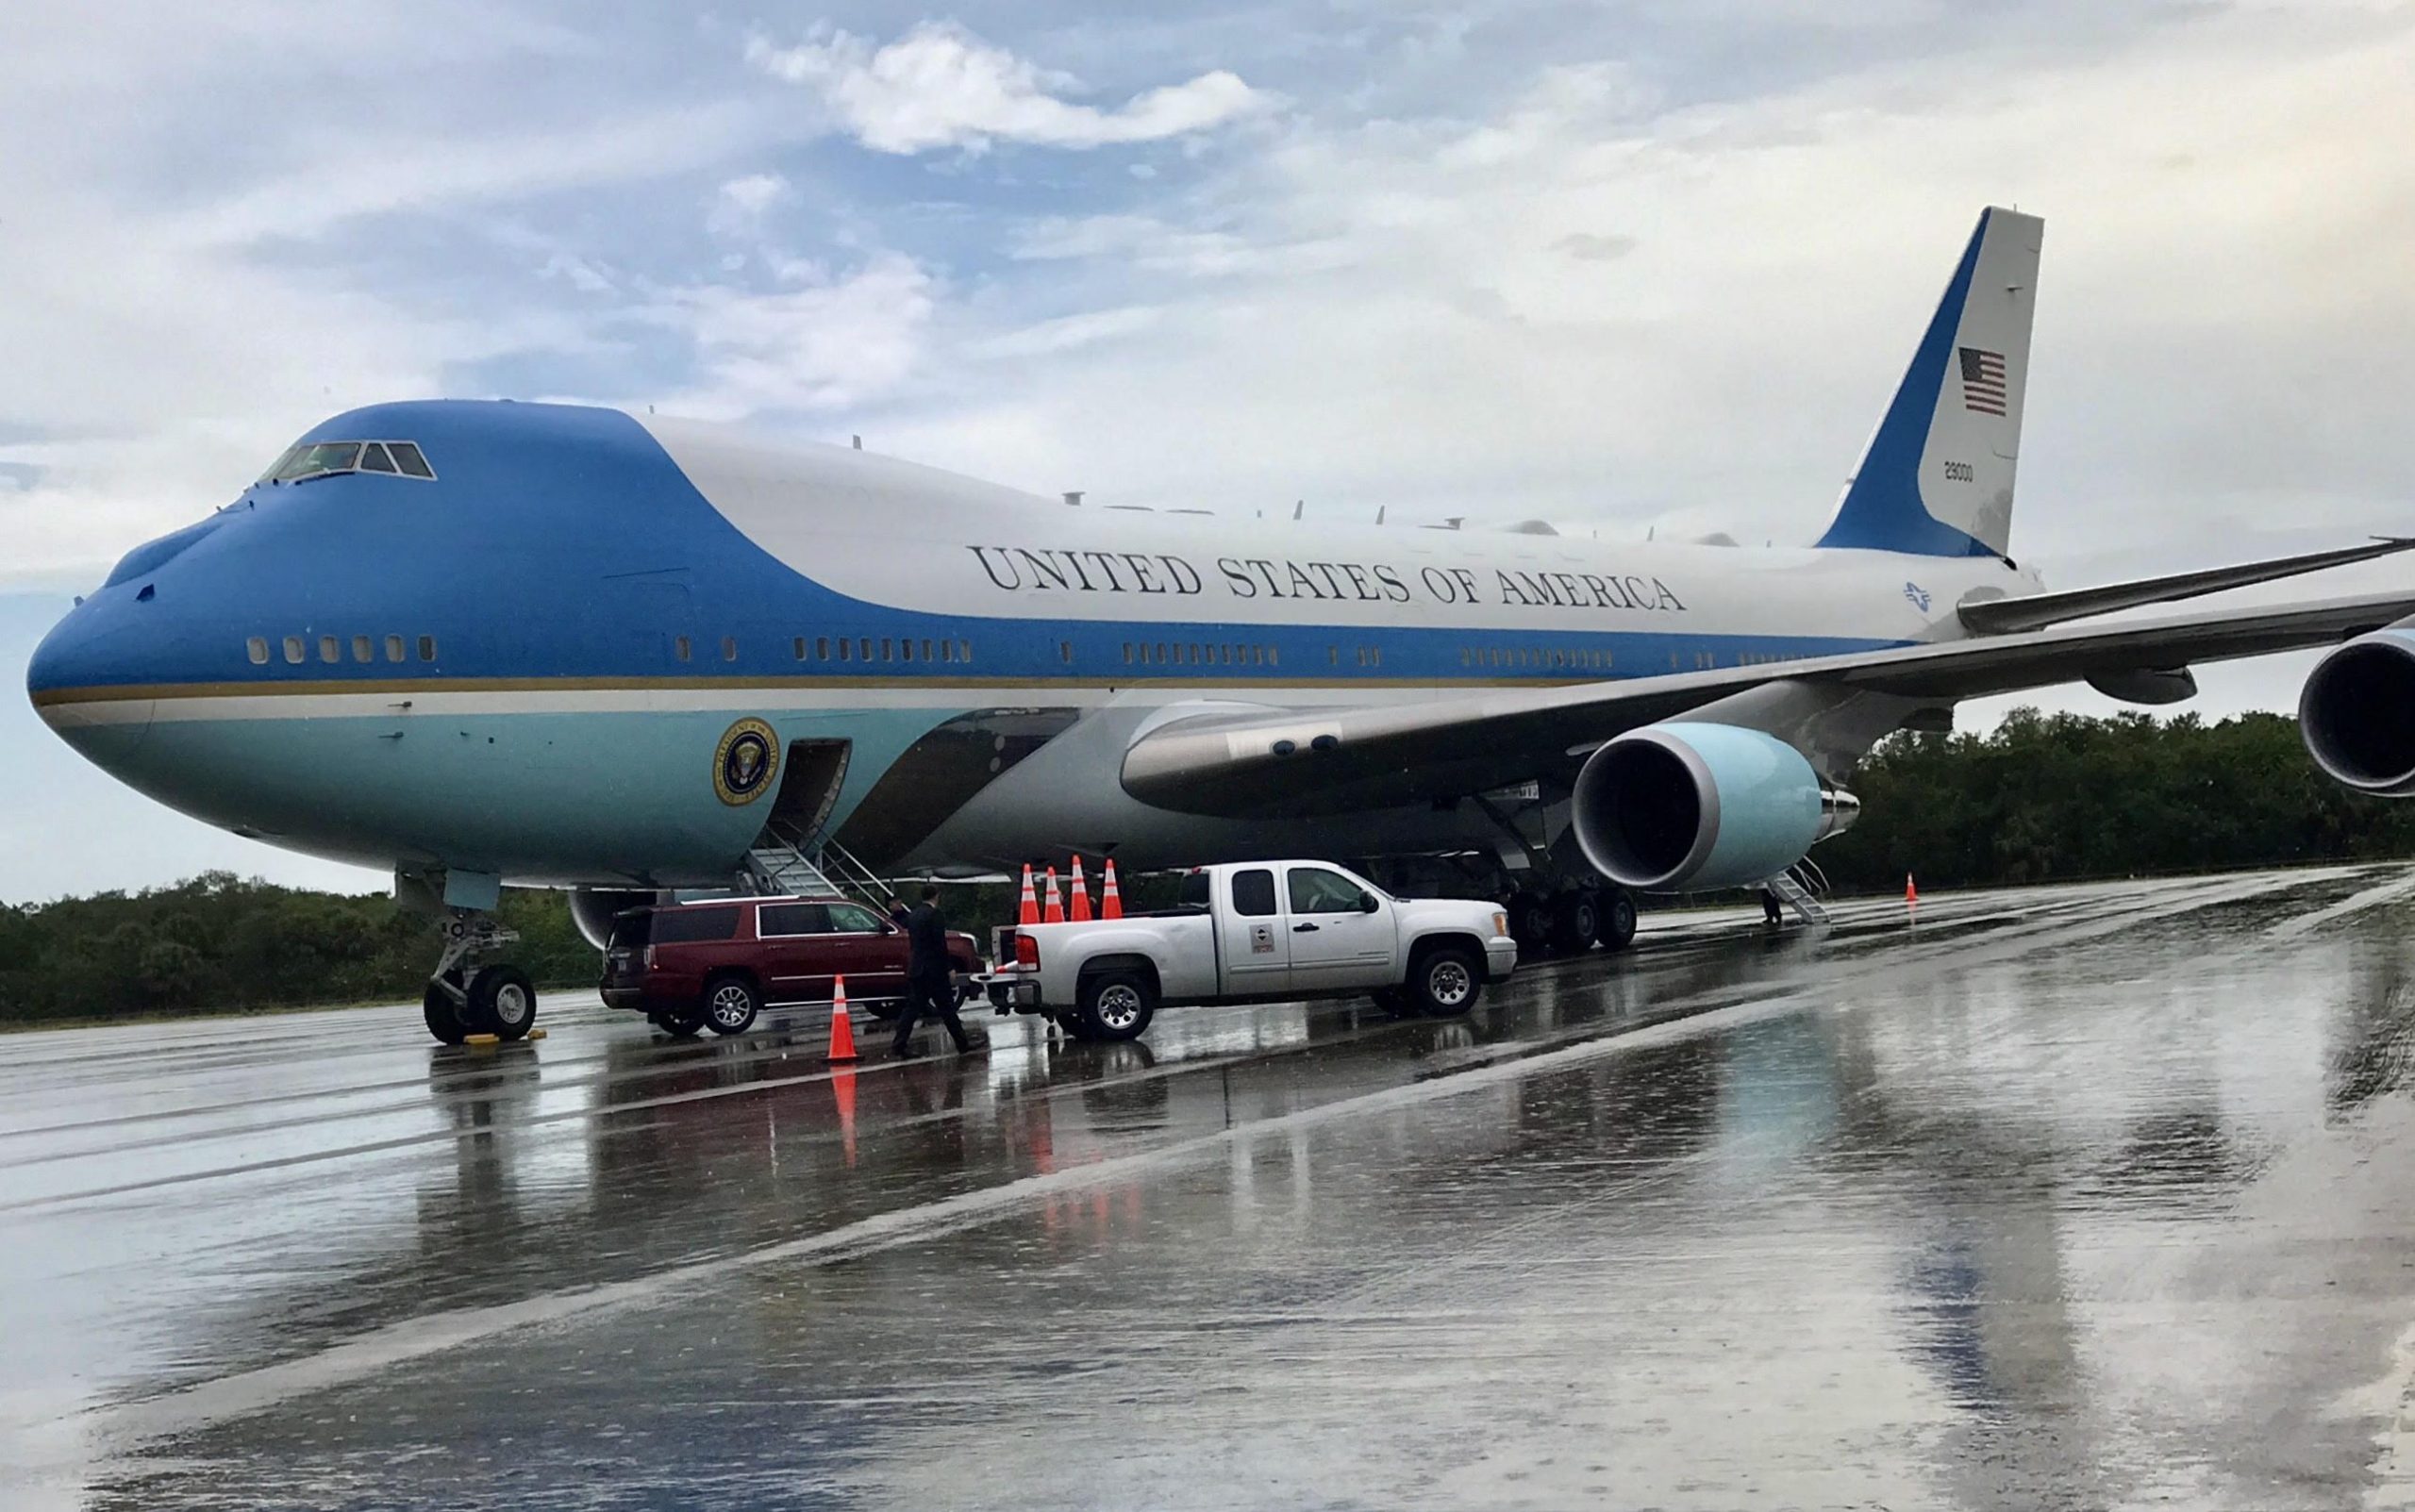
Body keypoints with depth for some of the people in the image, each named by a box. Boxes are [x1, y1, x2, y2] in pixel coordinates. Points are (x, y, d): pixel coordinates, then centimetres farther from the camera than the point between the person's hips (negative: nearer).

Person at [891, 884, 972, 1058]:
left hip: (916, 969, 7)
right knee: (946, 1007, 1)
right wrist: (950, 968, -12)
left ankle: (899, 1046, -2)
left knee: (913, 1007, 5)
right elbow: (940, 944, -16)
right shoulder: (934, 914, -12)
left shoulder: (913, 916, 11)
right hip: (934, 969, -7)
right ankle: (962, 1044, 9)